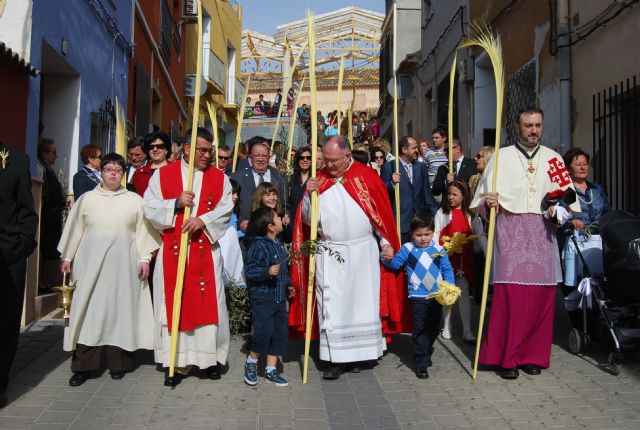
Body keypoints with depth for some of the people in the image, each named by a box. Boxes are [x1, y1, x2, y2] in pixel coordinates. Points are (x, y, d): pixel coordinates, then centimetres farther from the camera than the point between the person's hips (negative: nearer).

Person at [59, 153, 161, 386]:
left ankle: (118, 362, 8)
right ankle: (83, 365, 2)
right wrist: (67, 256, 12)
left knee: (120, 309, 0)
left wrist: (144, 258, -3)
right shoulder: (87, 198, 10)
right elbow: (75, 229, 13)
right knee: (88, 309, -2)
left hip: (123, 262, -1)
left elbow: (142, 230, 3)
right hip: (91, 261, 1)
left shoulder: (135, 200, 6)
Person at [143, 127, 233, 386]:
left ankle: (209, 356, 15)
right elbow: (149, 207, 0)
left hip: (206, 250, 0)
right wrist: (176, 204, -15)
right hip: (172, 249, 0)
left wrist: (203, 220, -17)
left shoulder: (219, 177, 9)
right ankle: (178, 362, 10)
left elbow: (226, 208, -1)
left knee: (207, 303, 2)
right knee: (174, 304, 1)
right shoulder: (163, 175, 6)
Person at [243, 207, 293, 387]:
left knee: (279, 332, 9)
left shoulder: (278, 243, 10)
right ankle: (252, 362, 17)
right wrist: (267, 271, -32)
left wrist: (288, 284, 22)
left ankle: (271, 370, 20)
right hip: (262, 296, -8)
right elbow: (250, 272, -19)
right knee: (264, 330, -10)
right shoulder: (258, 246, -15)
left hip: (279, 297, 8)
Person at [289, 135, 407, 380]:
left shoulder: (367, 177, -2)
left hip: (363, 252, -1)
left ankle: (361, 353, 23)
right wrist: (309, 195, -12)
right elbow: (307, 219, 4)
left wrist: (386, 243, -1)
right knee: (332, 306, 1)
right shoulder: (319, 179, 4)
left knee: (363, 302, 7)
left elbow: (382, 214, 2)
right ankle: (336, 358, 9)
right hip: (329, 255, 1)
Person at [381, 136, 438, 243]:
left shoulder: (421, 167, 12)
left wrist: (435, 213, 14)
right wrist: (392, 183, -22)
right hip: (399, 221, -4)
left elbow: (427, 192, 16)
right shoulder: (389, 167, -1)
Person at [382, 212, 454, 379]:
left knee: (433, 328, 17)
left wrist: (449, 286, -11)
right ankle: (421, 364, 0)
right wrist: (388, 258, -20)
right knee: (419, 329, -6)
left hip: (437, 295, 3)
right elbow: (395, 264, 1)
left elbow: (447, 270, 3)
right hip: (417, 296, -3)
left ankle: (426, 354, 38)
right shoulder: (407, 249, -3)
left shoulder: (439, 250, 0)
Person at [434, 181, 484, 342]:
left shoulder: (470, 214, 6)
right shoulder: (442, 212, 2)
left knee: (464, 293, 0)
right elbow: (436, 233, -1)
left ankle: (467, 330, 3)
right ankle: (447, 326, 21)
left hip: (464, 258, 1)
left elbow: (479, 233, 5)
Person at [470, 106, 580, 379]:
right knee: (508, 296, -6)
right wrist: (487, 202, -17)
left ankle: (532, 356, 16)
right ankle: (505, 357, 5)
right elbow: (481, 200, 4)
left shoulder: (553, 159, 13)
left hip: (542, 234, 3)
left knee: (541, 297, 2)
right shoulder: (501, 157, 7)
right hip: (509, 232, -2)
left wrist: (558, 211, -9)